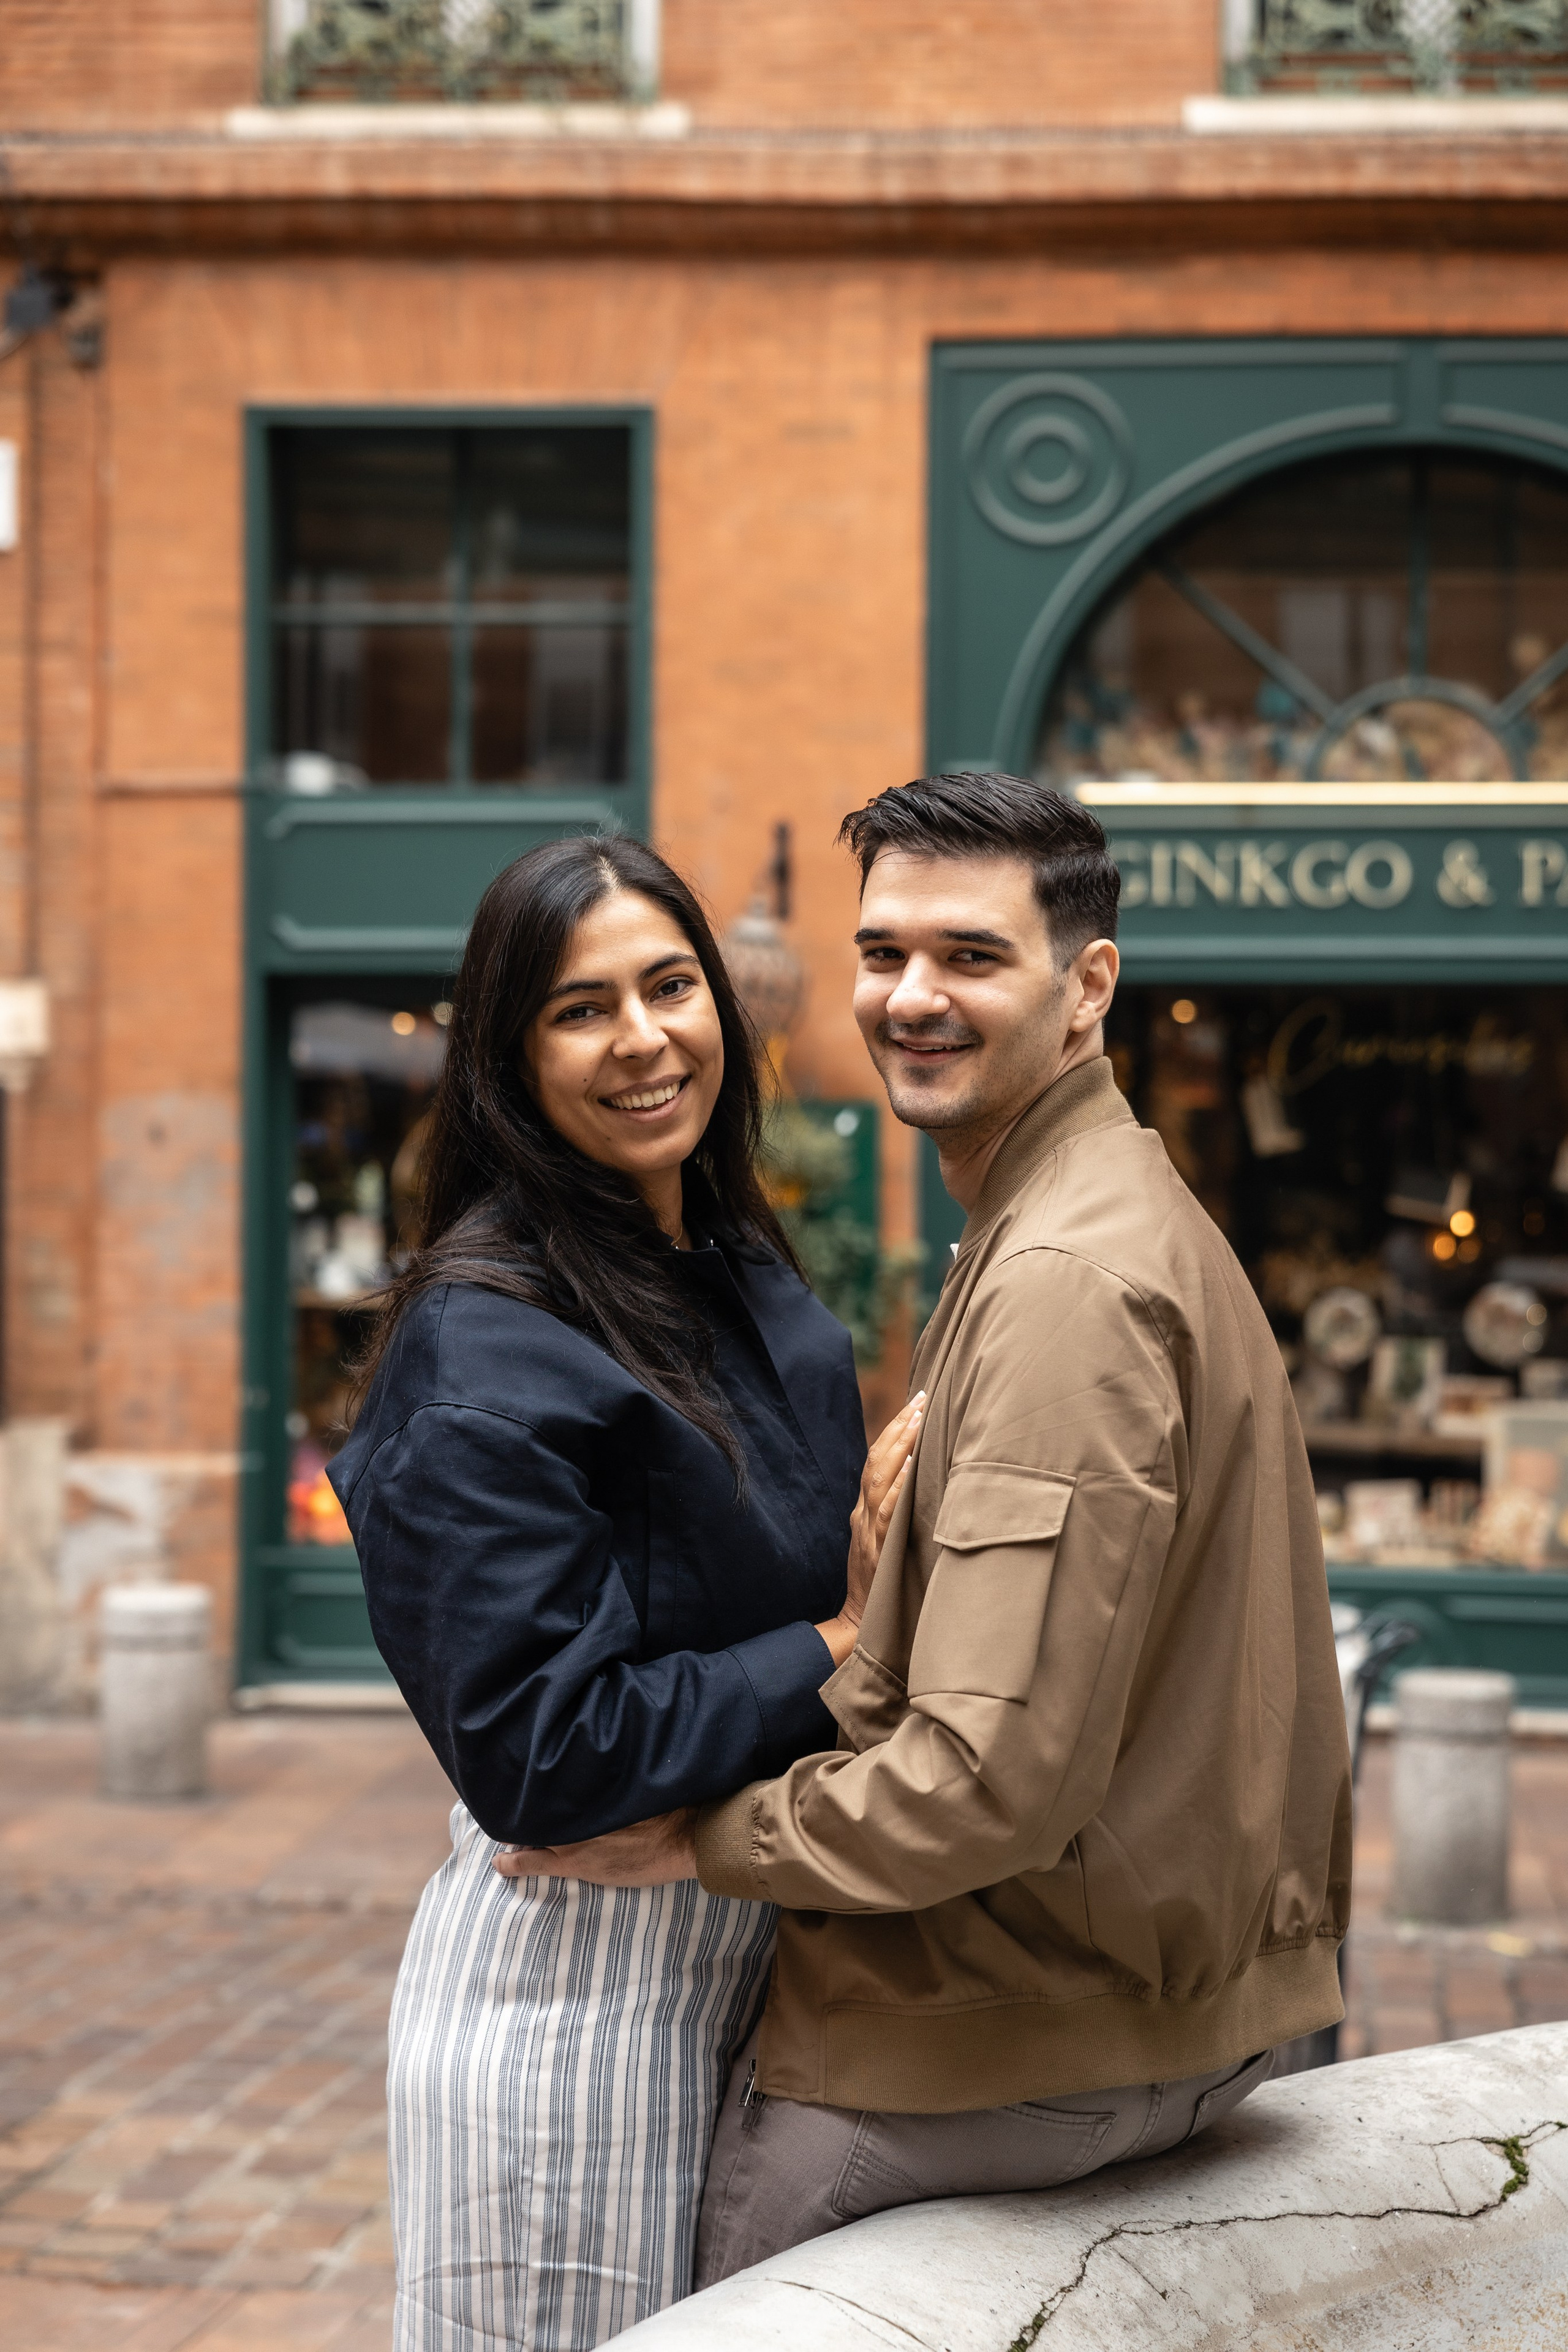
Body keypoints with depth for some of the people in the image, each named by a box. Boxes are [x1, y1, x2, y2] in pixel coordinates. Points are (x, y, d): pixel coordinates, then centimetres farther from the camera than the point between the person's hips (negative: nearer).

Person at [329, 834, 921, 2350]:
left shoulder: (753, 1285, 7)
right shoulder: (484, 1345, -18)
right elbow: (537, 1755, -21)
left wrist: (870, 1578, -5)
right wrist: (836, 1648, -15)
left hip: (745, 1938, 8)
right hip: (573, 1977, -8)